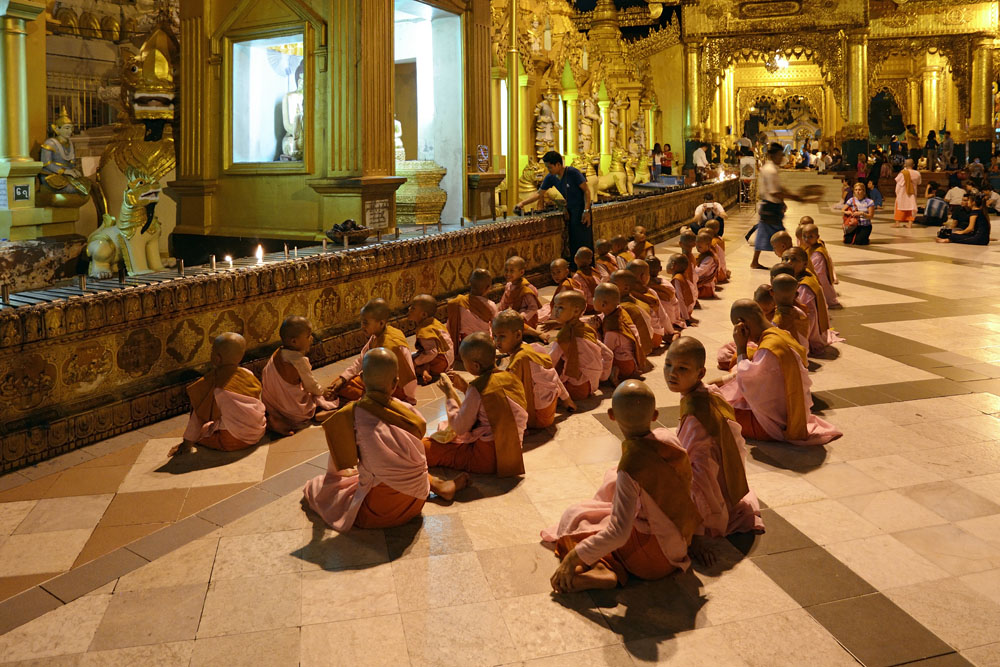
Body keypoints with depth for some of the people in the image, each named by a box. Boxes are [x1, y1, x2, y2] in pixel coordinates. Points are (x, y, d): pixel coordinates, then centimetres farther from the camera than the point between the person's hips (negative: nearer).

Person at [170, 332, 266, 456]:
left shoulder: (210, 384, -14)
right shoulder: (248, 375, -1)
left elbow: (198, 417, -5)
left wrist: (187, 443, 7)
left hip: (231, 443, -5)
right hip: (259, 433, 5)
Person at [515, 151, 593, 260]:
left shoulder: (573, 173, -17)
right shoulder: (551, 178, 1)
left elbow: (586, 191, -14)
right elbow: (538, 193, 6)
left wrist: (586, 211, -19)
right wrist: (522, 203, -5)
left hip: (581, 210, -7)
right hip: (570, 211, 7)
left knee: (583, 242, -8)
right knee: (572, 243, 10)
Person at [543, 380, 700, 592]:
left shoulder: (630, 467, -31)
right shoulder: (668, 438, -12)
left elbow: (618, 533, -30)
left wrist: (575, 556, -22)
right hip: (680, 539, 7)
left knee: (574, 515, 6)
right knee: (613, 478, 21)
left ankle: (602, 568, -9)